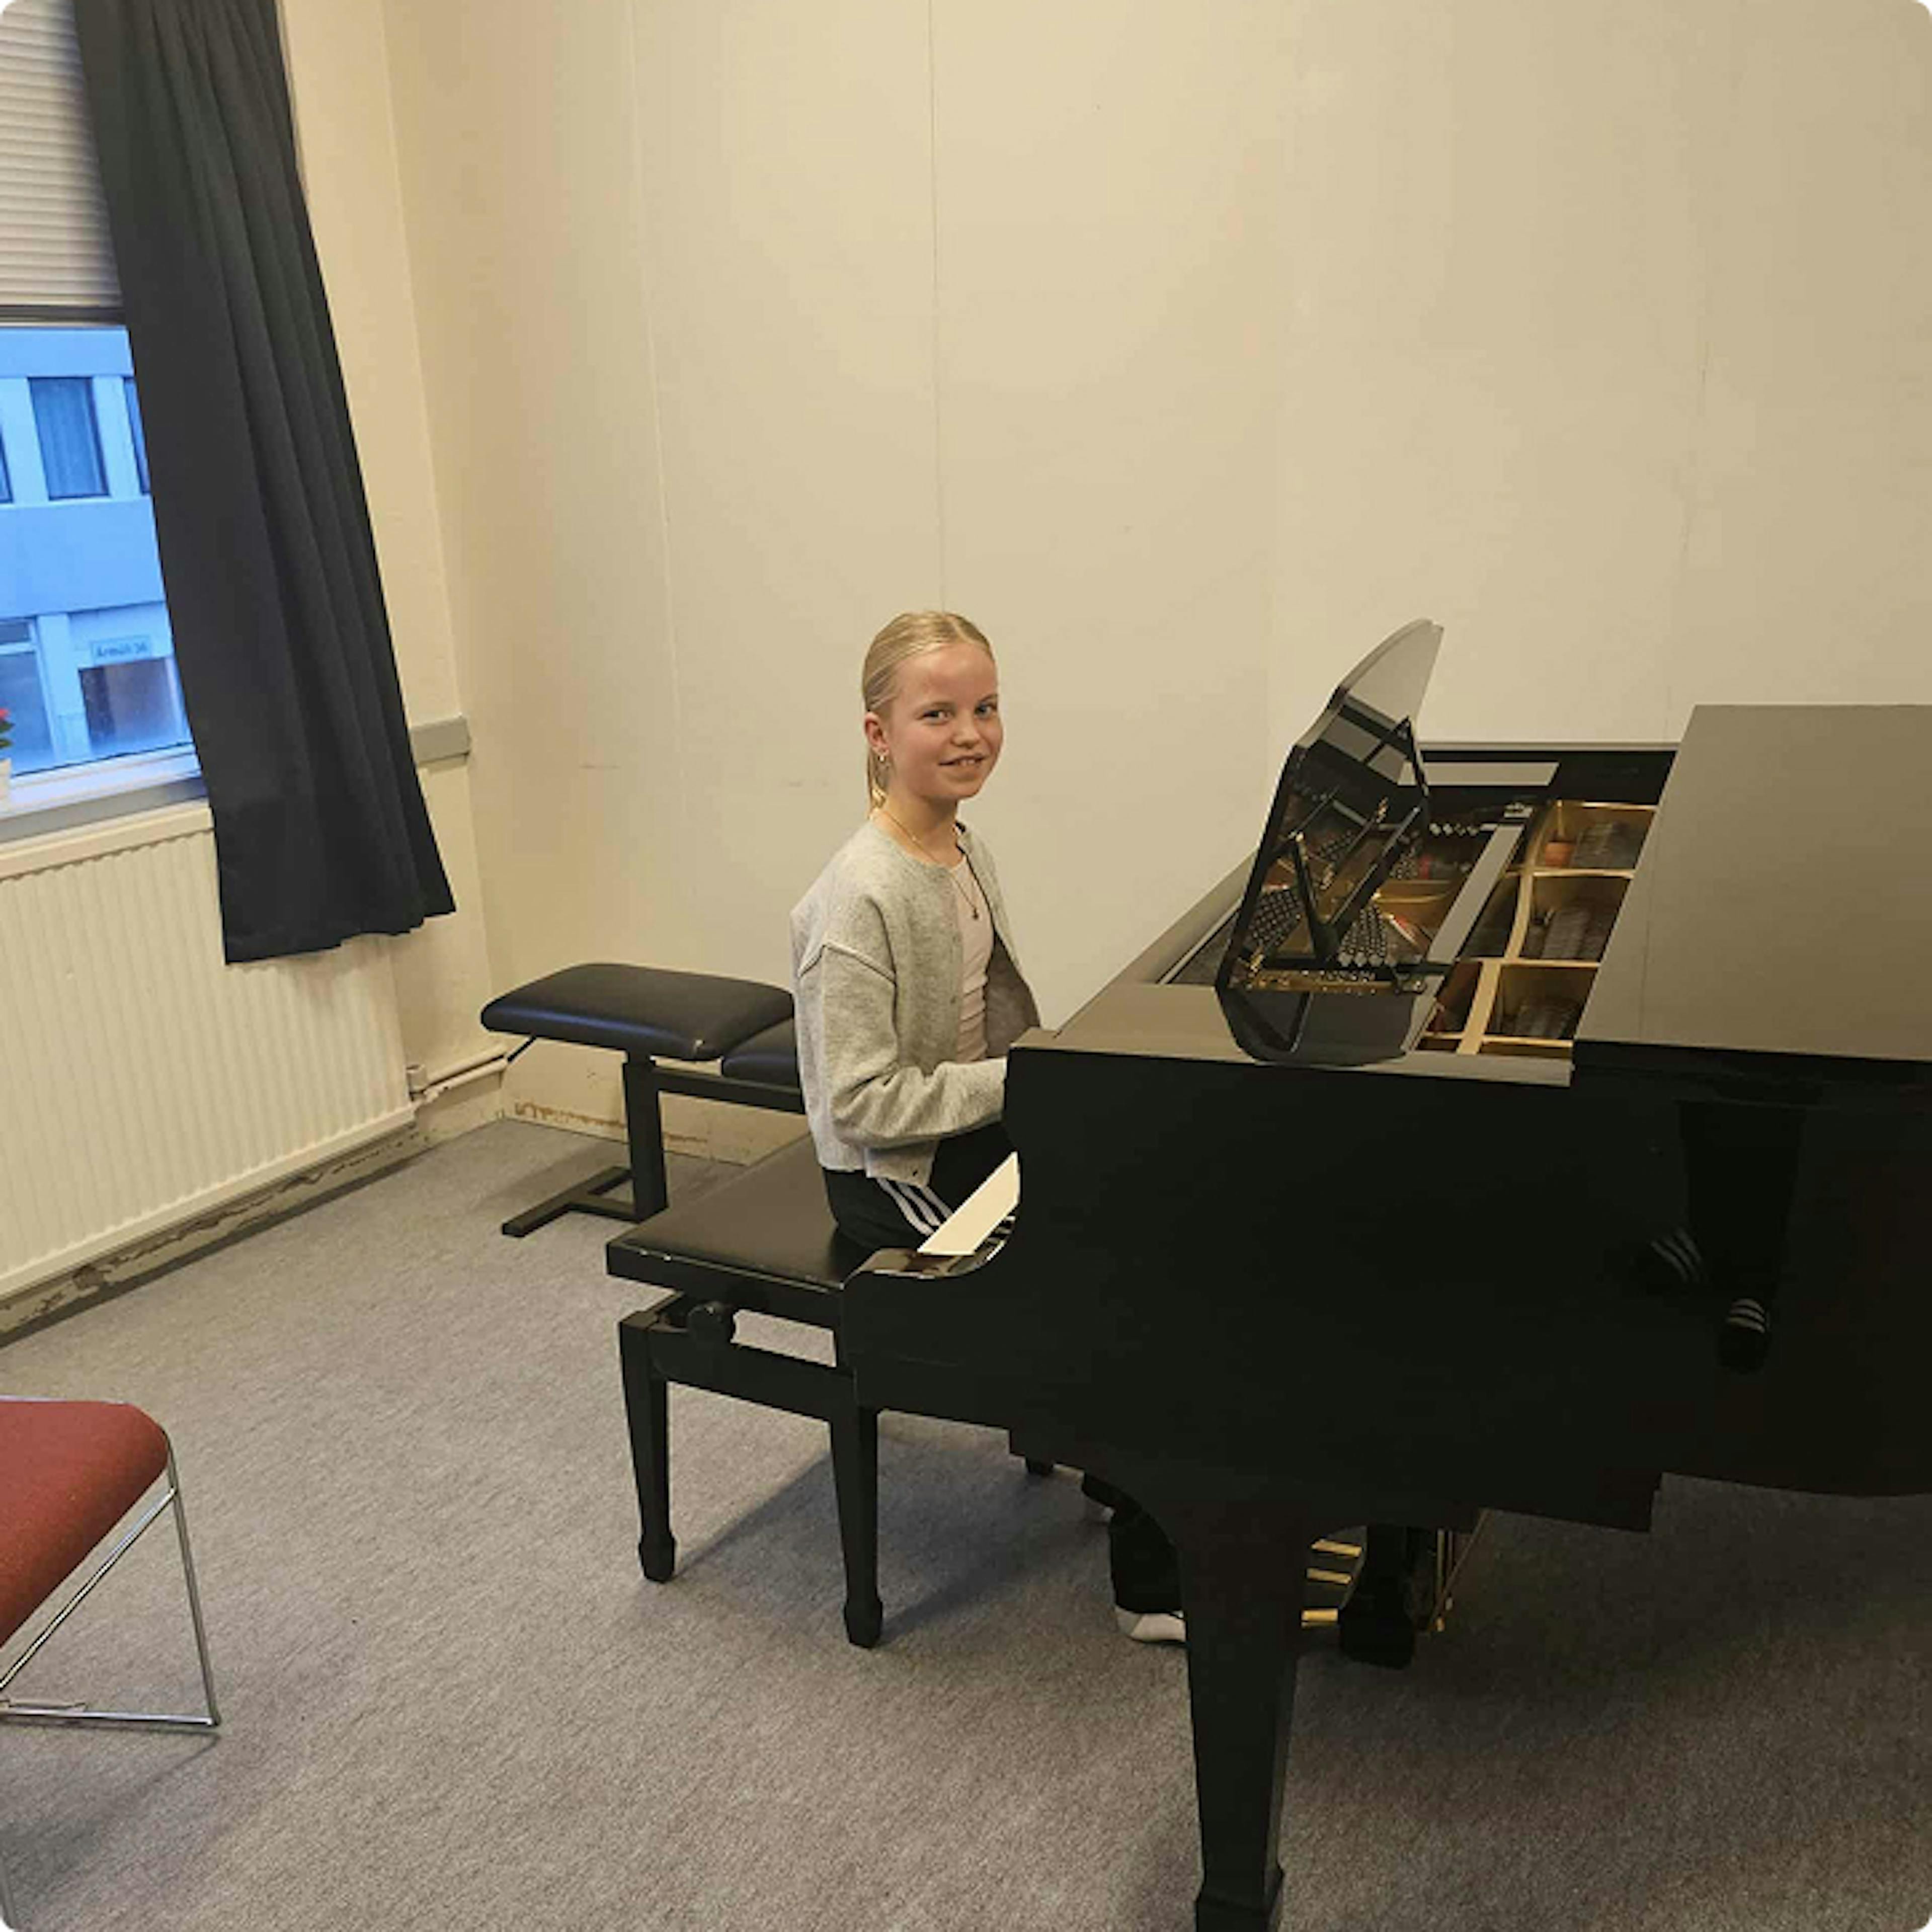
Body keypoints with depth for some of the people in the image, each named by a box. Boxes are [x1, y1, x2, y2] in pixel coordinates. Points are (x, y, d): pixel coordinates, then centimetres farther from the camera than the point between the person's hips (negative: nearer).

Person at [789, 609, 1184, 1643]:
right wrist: (1019, 1081, -22)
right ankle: (1156, 1580, 1)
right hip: (894, 1174, -8)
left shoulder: (964, 851, 4)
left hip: (980, 1130, 8)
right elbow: (863, 1101, -24)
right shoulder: (859, 898, -24)